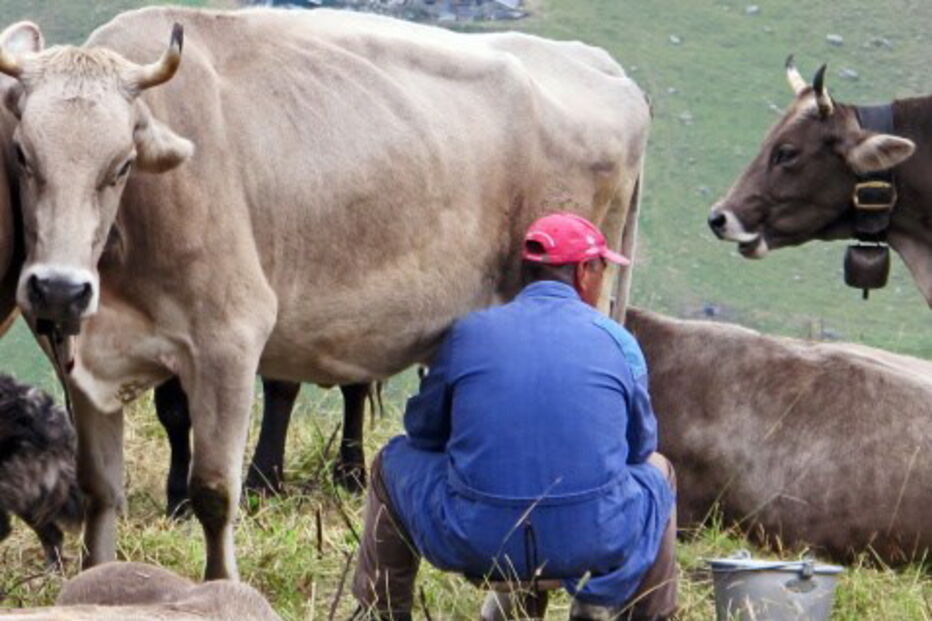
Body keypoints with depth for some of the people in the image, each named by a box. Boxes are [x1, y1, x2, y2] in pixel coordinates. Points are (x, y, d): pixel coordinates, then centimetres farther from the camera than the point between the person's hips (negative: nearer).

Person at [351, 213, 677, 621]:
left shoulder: (468, 333, 7)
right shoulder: (618, 342, 7)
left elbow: (423, 430, 18)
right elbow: (640, 446, 18)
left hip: (473, 546, 0)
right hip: (596, 548, 0)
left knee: (394, 461, 29)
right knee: (656, 469, 33)